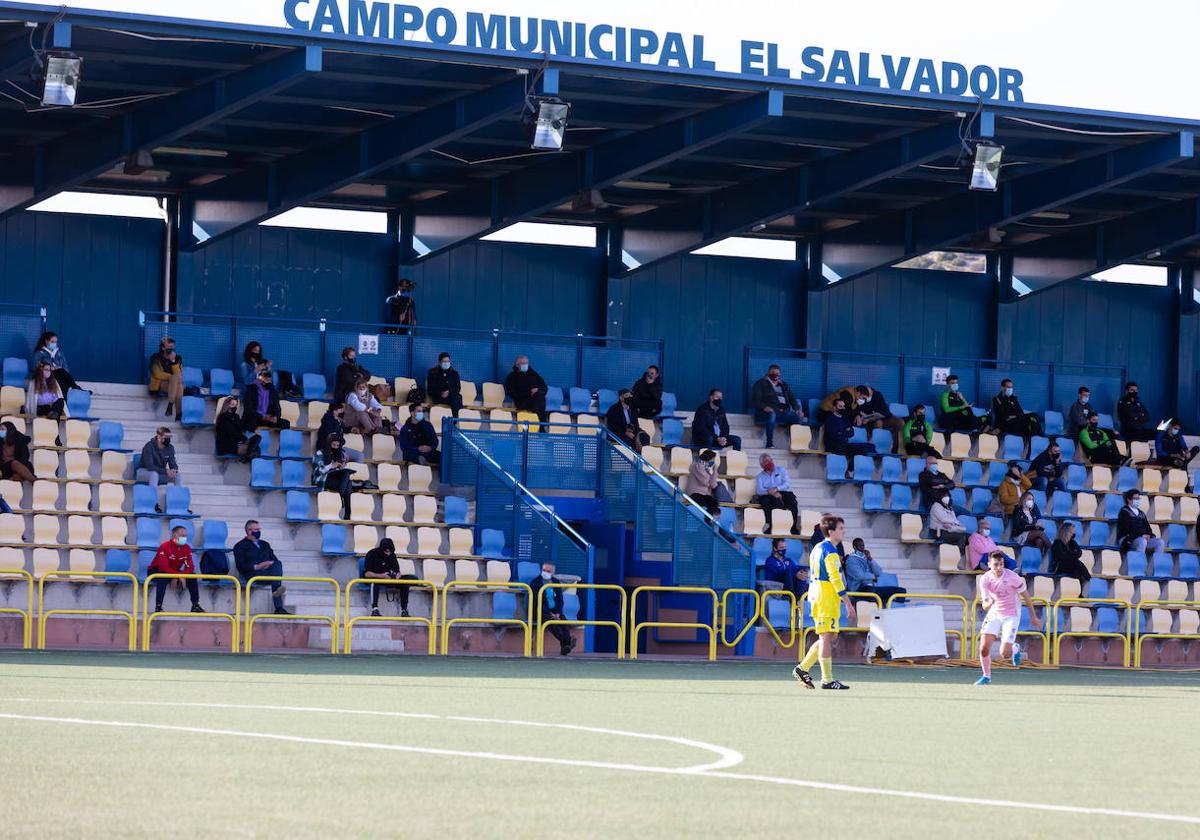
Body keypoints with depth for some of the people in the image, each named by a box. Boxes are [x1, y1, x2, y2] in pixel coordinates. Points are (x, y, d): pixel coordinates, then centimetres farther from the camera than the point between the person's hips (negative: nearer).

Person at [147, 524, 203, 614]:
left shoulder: (186, 548, -7)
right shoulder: (165, 547, -27)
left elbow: (190, 566, -12)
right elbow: (163, 567, -33)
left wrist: (181, 576, -31)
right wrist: (178, 575, -37)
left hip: (174, 572, 6)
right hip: (156, 571, -6)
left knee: (192, 576, -11)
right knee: (163, 578, -39)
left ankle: (195, 606, -4)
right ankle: (158, 607, -37)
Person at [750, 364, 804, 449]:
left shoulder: (784, 385, 26)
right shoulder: (761, 384, 12)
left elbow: (792, 399, 18)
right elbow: (755, 400, 0)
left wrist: (797, 409, -4)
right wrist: (764, 407, -21)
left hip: (784, 412, 4)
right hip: (767, 411, -4)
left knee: (799, 417, -25)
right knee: (772, 415, -40)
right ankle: (769, 444, -38)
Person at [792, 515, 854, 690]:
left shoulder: (818, 549, 17)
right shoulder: (830, 552, -13)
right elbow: (836, 579, -18)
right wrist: (848, 603, -17)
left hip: (816, 596, 10)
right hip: (826, 598, -10)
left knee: (829, 637, 13)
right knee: (827, 637, -8)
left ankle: (803, 668, 12)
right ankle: (827, 680, -8)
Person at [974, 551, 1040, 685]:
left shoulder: (1012, 577, -20)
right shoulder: (985, 579, -12)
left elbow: (1025, 595, -5)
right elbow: (985, 606, -14)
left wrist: (1033, 616, 3)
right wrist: (988, 603, -40)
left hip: (1011, 616, -3)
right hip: (994, 614, 3)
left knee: (1004, 654, -12)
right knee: (984, 648, -9)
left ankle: (1015, 648, 25)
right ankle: (986, 677, 15)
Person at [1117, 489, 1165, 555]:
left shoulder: (1141, 514, 24)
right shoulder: (1124, 512, 1)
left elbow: (1147, 528, 18)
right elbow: (1128, 528, -11)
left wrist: (1149, 535, -5)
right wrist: (1141, 535, -18)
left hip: (1144, 538, 7)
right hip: (1127, 540, -7)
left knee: (1160, 542, -15)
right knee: (1142, 541, -37)